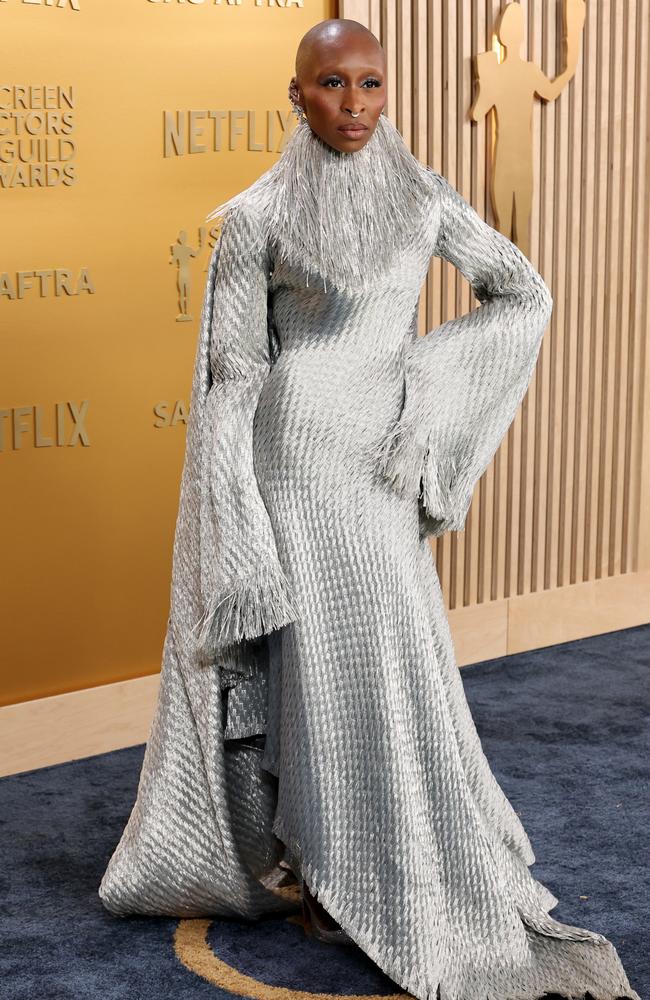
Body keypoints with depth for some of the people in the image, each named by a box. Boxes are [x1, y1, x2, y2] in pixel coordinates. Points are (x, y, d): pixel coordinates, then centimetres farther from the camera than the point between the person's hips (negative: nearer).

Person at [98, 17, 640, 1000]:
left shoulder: (422, 196, 4)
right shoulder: (255, 216, -6)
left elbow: (525, 295, 12)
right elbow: (231, 374, -6)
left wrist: (426, 377, -1)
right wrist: (232, 534, -9)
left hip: (378, 464, 4)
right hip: (292, 455, -3)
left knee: (389, 658, 7)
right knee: (311, 660, 1)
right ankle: (329, 872, 18)